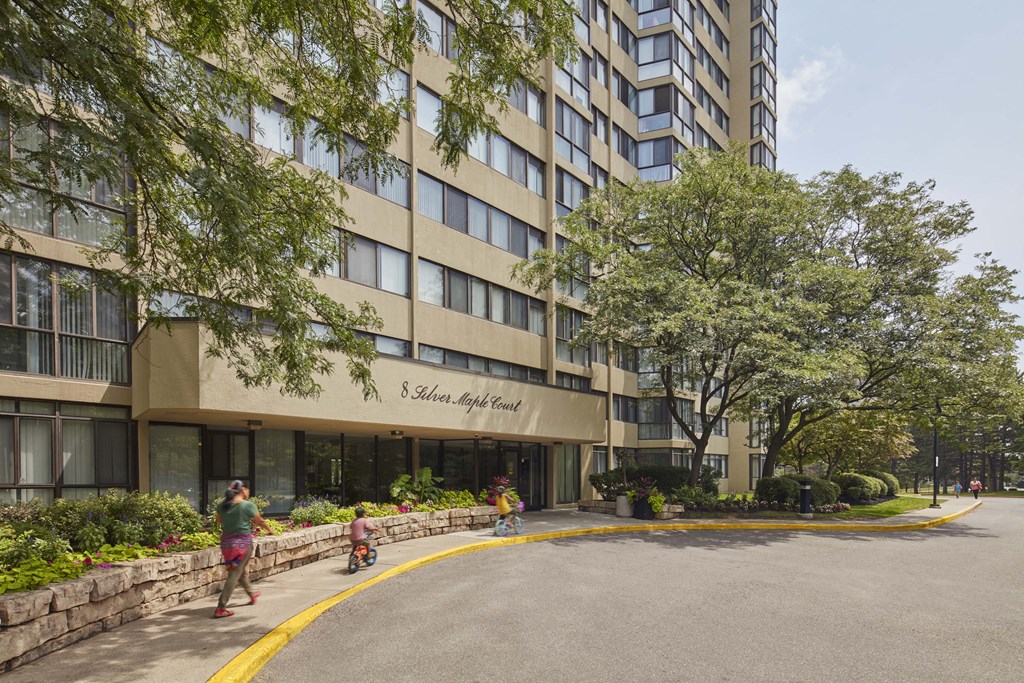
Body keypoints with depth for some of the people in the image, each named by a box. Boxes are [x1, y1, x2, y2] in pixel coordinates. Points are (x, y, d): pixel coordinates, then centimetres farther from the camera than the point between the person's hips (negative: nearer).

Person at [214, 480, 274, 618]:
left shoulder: (222, 505, 2)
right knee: (234, 576, -2)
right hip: (243, 542, -7)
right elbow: (260, 521, -1)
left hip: (226, 542, 7)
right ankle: (220, 609, -5)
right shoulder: (248, 505, -13)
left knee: (242, 570, 25)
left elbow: (219, 521, 19)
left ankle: (252, 594, 45)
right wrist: (270, 530, 17)